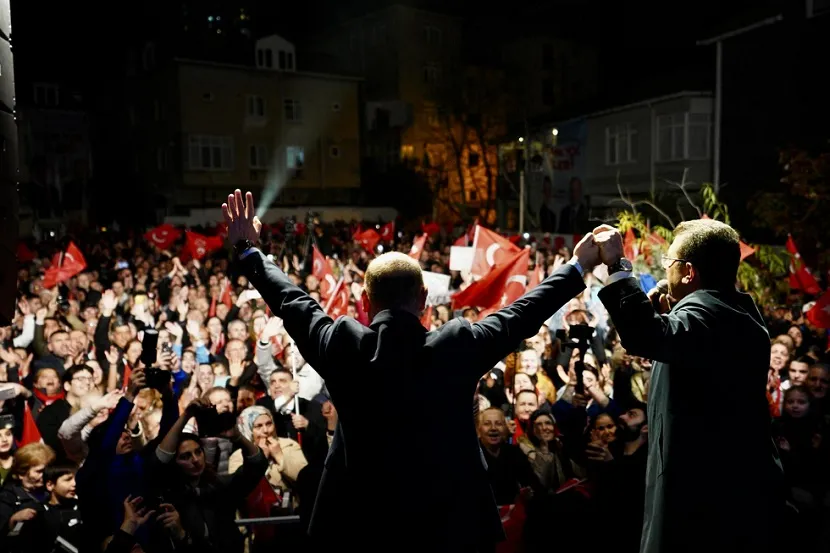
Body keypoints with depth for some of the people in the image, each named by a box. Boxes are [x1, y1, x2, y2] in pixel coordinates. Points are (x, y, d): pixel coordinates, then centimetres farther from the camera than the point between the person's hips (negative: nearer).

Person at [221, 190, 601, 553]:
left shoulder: (341, 346, -12)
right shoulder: (459, 346, -14)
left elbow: (290, 301, 3)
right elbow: (521, 315, 0)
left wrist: (247, 250, 20)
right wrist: (578, 266, 16)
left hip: (360, 522, 1)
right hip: (450, 521, 0)